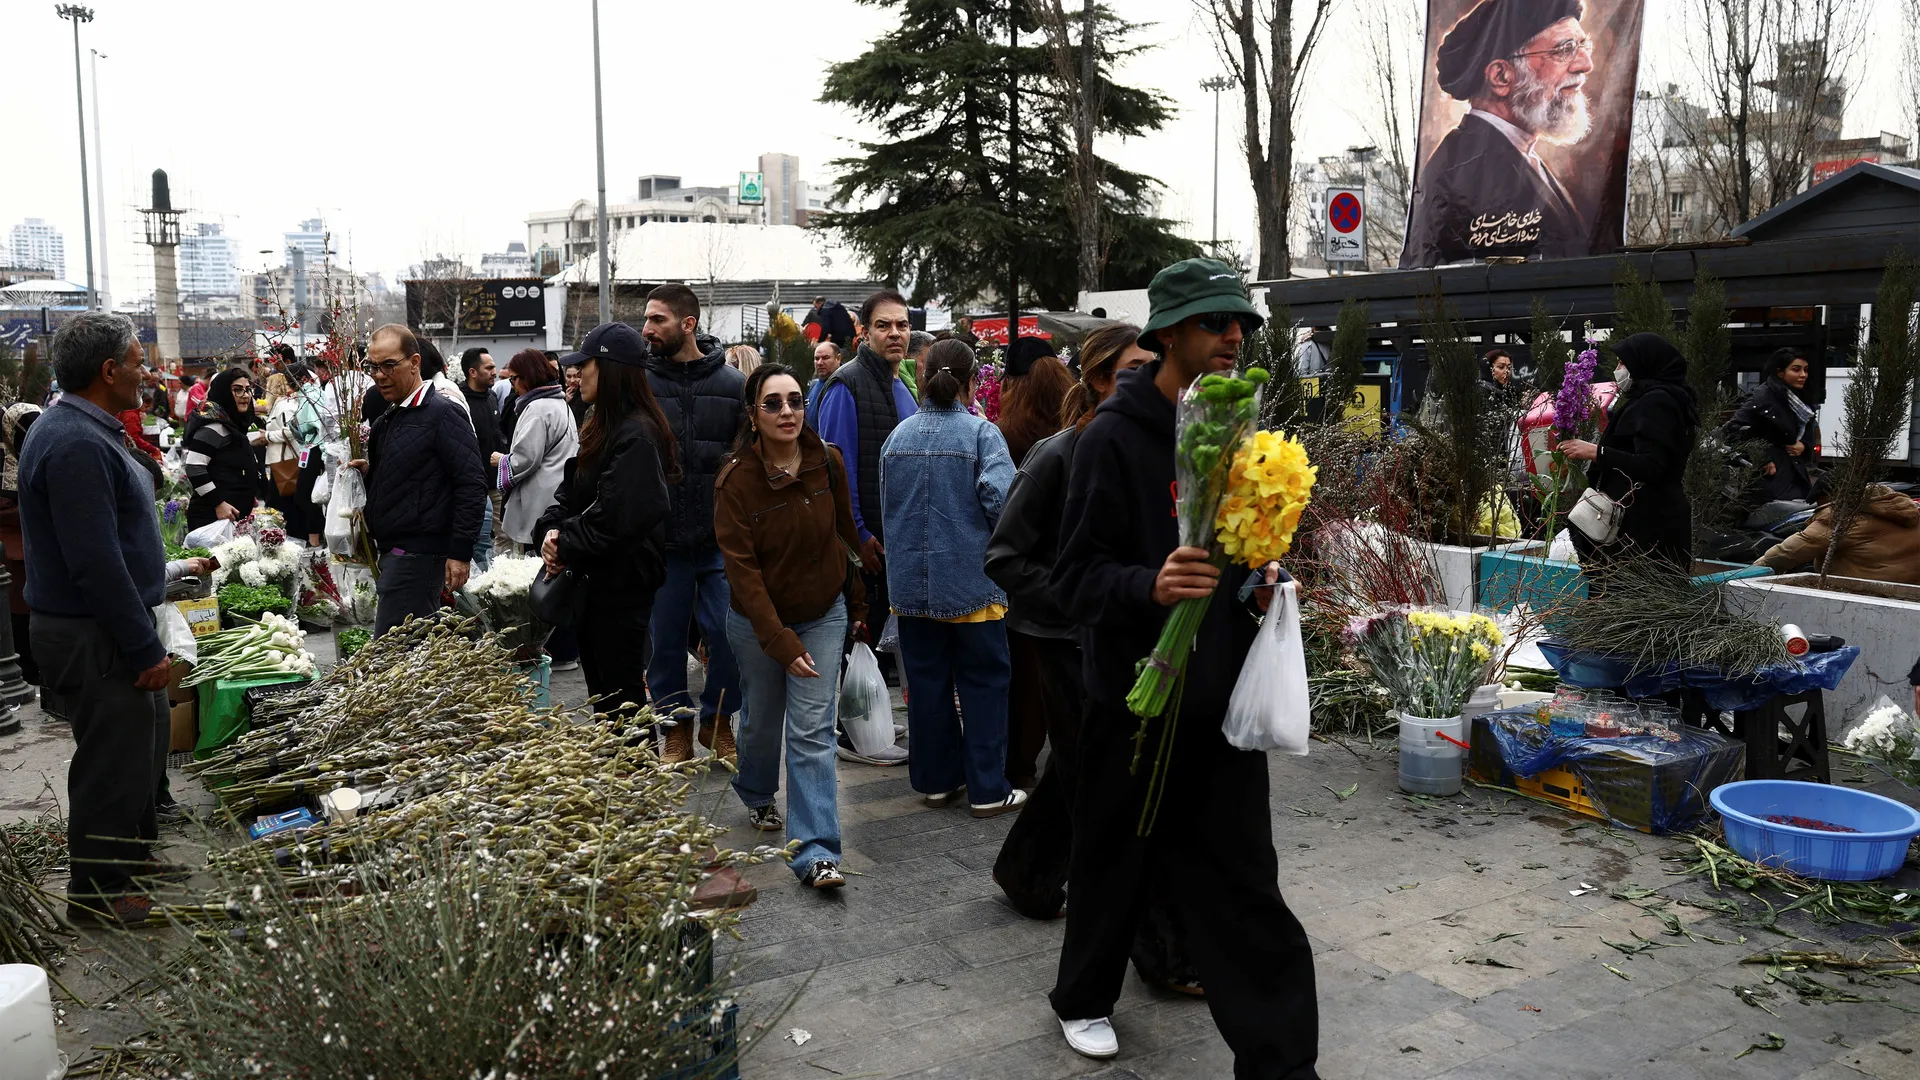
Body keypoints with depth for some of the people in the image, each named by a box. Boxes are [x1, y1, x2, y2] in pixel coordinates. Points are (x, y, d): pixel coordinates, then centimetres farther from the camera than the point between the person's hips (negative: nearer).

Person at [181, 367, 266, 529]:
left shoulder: (233, 423, 16)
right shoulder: (214, 425, -13)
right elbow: (194, 468, -21)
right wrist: (218, 503, -21)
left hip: (234, 514, 10)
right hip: (212, 515, -10)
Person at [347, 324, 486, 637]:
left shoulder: (442, 414, -11)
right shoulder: (386, 420, 17)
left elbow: (471, 484, -16)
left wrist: (460, 551, -20)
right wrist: (367, 471, 5)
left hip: (418, 553, -9)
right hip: (391, 550, 9)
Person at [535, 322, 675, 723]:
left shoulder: (636, 436, -20)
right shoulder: (603, 427, 12)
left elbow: (615, 519, -26)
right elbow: (571, 490, 14)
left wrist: (567, 547, -13)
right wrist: (552, 529, -4)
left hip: (622, 585, -10)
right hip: (595, 579, 10)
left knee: (620, 692, 0)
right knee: (601, 690, 18)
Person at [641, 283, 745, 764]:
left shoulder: (733, 385, -1)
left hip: (722, 540, 0)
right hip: (660, 540, 1)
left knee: (729, 634, 3)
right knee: (665, 638, 9)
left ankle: (717, 718, 25)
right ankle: (677, 723, 27)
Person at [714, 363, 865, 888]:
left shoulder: (828, 462, -11)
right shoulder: (736, 479, -19)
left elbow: (846, 533, 3)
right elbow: (742, 567, -21)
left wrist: (857, 602, 11)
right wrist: (781, 642, -27)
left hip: (824, 614, 1)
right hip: (757, 621, -1)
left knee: (813, 731, -5)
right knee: (762, 718, 18)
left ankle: (816, 852, -5)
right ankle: (757, 795, 48)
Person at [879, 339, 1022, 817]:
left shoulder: (898, 435, 4)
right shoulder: (981, 432, -12)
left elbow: (885, 506, 12)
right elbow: (1002, 499, -22)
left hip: (910, 583, 5)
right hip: (970, 581, -4)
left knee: (927, 683, 13)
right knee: (984, 683, 7)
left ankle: (936, 779, 23)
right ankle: (988, 789, 10)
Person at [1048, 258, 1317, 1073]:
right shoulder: (1115, 436, -13)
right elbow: (1076, 575, -15)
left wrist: (1263, 576, 0)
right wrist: (1150, 586, -33)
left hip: (1222, 698, 5)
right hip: (1134, 694, -4)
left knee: (1242, 877, 7)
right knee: (1116, 860, 15)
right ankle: (1083, 997, 40)